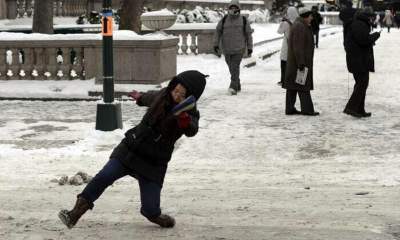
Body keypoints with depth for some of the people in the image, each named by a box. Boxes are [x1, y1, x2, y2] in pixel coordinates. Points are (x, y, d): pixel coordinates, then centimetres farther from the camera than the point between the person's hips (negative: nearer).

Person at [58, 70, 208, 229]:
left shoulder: (190, 114, -13)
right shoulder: (163, 95, -2)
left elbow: (192, 131, -37)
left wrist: (185, 121, -60)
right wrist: (140, 97, 45)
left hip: (153, 164, -3)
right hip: (130, 150, 3)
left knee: (150, 210, -9)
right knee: (104, 177, -16)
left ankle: (154, 215, 26)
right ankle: (76, 213, -7)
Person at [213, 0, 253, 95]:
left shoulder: (244, 20, 4)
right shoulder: (224, 20, 6)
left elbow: (248, 35, 8)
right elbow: (218, 32, 7)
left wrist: (250, 47, 7)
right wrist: (216, 44, -1)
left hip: (239, 49, -3)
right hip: (227, 49, 3)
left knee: (235, 67, -16)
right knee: (232, 68, 9)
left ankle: (233, 87, -22)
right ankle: (238, 86, 23)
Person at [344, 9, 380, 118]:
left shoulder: (361, 24, 20)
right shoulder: (359, 25, -14)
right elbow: (364, 39, -25)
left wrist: (371, 38, 10)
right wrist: (375, 35, -10)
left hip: (360, 60, 11)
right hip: (359, 60, -11)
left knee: (361, 84, 14)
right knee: (362, 83, -11)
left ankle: (360, 110, 19)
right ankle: (351, 107, -13)